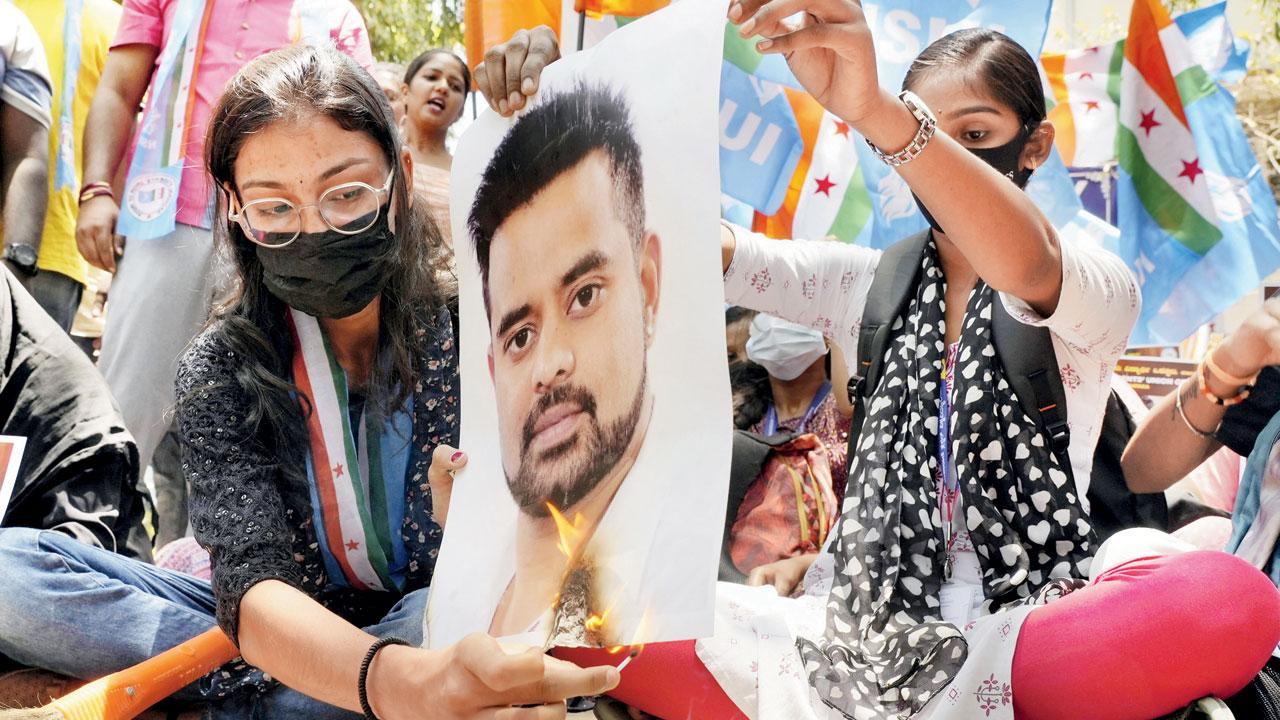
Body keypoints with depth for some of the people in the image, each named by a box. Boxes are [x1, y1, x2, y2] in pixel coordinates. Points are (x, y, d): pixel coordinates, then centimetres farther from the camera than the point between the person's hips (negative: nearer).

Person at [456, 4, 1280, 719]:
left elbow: (1024, 266, -25)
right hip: (864, 619, 2)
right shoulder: (870, 282, 12)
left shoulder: (1096, 290, 0)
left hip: (1029, 622, -1)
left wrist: (872, 109, -42)